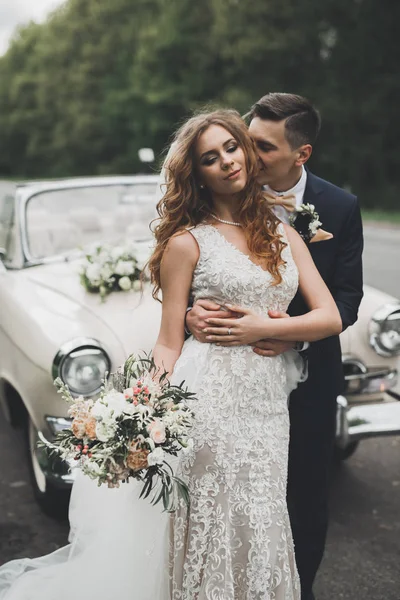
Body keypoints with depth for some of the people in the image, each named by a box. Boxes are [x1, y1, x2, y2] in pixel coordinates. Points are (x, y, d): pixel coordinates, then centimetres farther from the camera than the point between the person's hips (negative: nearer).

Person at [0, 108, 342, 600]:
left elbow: (330, 318, 7)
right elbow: (168, 344, -4)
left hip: (269, 407, 4)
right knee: (212, 538, 1)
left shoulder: (285, 236, 13)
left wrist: (264, 328, -7)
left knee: (261, 538, 9)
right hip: (209, 403, -4)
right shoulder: (187, 242, 0)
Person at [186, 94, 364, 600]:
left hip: (308, 375, 0)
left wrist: (297, 330, -27)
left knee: (305, 498, 16)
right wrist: (191, 312, -29)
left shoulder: (341, 207, -8)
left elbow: (345, 298, -9)